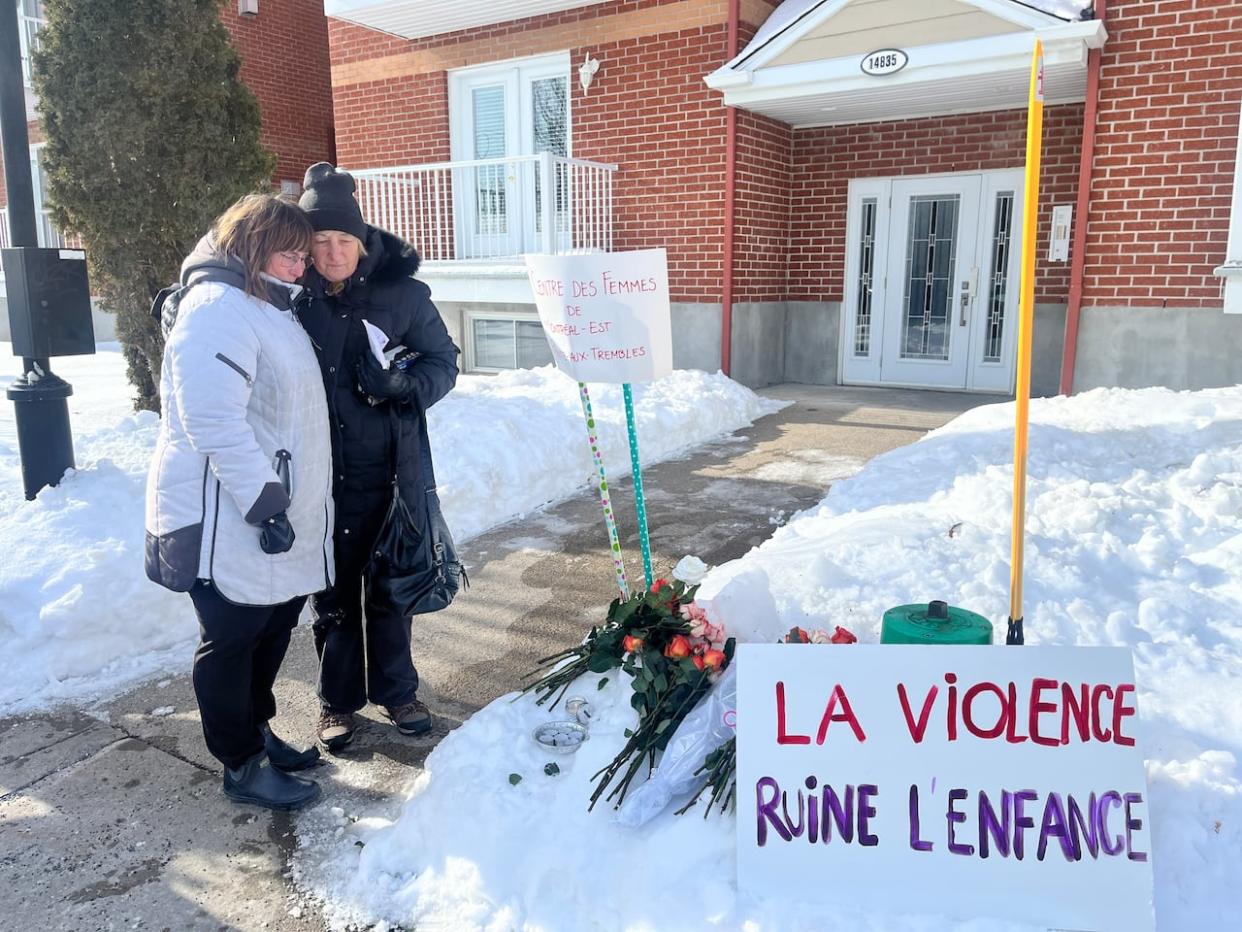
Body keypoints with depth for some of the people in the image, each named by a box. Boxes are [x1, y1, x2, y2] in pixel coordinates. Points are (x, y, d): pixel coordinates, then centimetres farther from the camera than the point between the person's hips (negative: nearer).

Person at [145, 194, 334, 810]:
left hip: (275, 511, 10)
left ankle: (256, 730, 38)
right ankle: (242, 767, 18)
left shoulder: (269, 307, 16)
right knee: (232, 640, 4)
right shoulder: (218, 309, -18)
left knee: (275, 626, 19)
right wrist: (264, 504, -26)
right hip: (225, 522, -10)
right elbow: (215, 423, -27)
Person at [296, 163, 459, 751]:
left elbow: (443, 362, 0)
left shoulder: (401, 292, -6)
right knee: (332, 595, 13)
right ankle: (337, 700, 33)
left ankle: (396, 691, 35)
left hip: (387, 472, 0)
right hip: (318, 478, 0)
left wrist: (403, 384, -19)